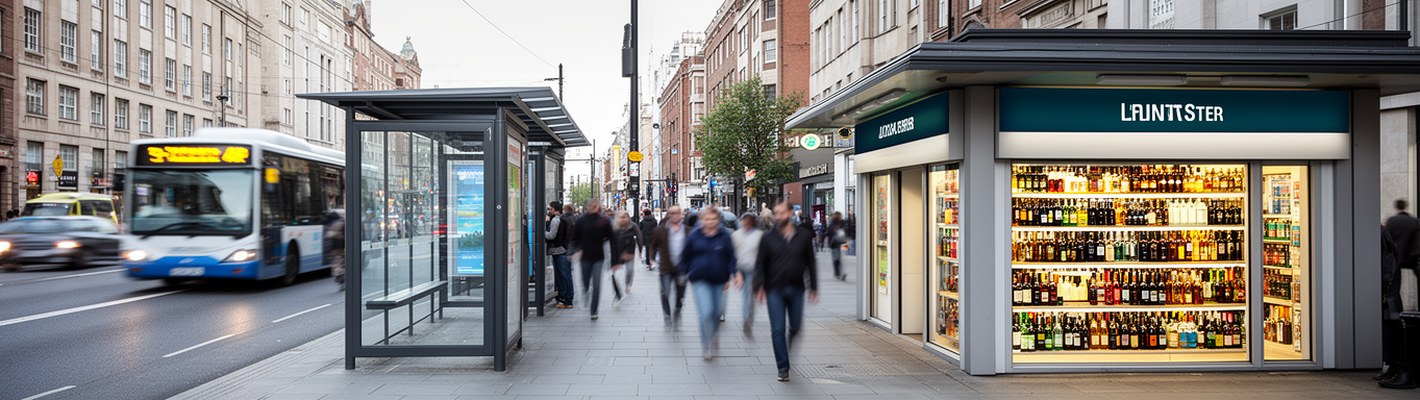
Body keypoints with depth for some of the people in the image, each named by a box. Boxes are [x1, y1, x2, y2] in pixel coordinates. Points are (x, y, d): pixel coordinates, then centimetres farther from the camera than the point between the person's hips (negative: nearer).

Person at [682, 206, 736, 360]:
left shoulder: (724, 236, 0)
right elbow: (686, 256, 10)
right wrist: (686, 273, 7)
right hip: (700, 280, -2)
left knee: (717, 311, 13)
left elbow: (731, 257, 5)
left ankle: (714, 334, 44)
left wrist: (730, 276, -1)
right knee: (706, 312, -12)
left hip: (719, 280, 2)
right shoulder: (694, 236, -1)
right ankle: (707, 346, -1)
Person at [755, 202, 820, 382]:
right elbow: (760, 264, 3)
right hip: (775, 290, -1)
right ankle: (783, 368, 5)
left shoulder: (804, 236, 3)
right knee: (778, 330, -4)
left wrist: (814, 288, 7)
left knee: (796, 327, 8)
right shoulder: (768, 239, 1)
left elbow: (810, 263, 9)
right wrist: (760, 286, -8)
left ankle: (790, 351, 38)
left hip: (796, 290, 1)